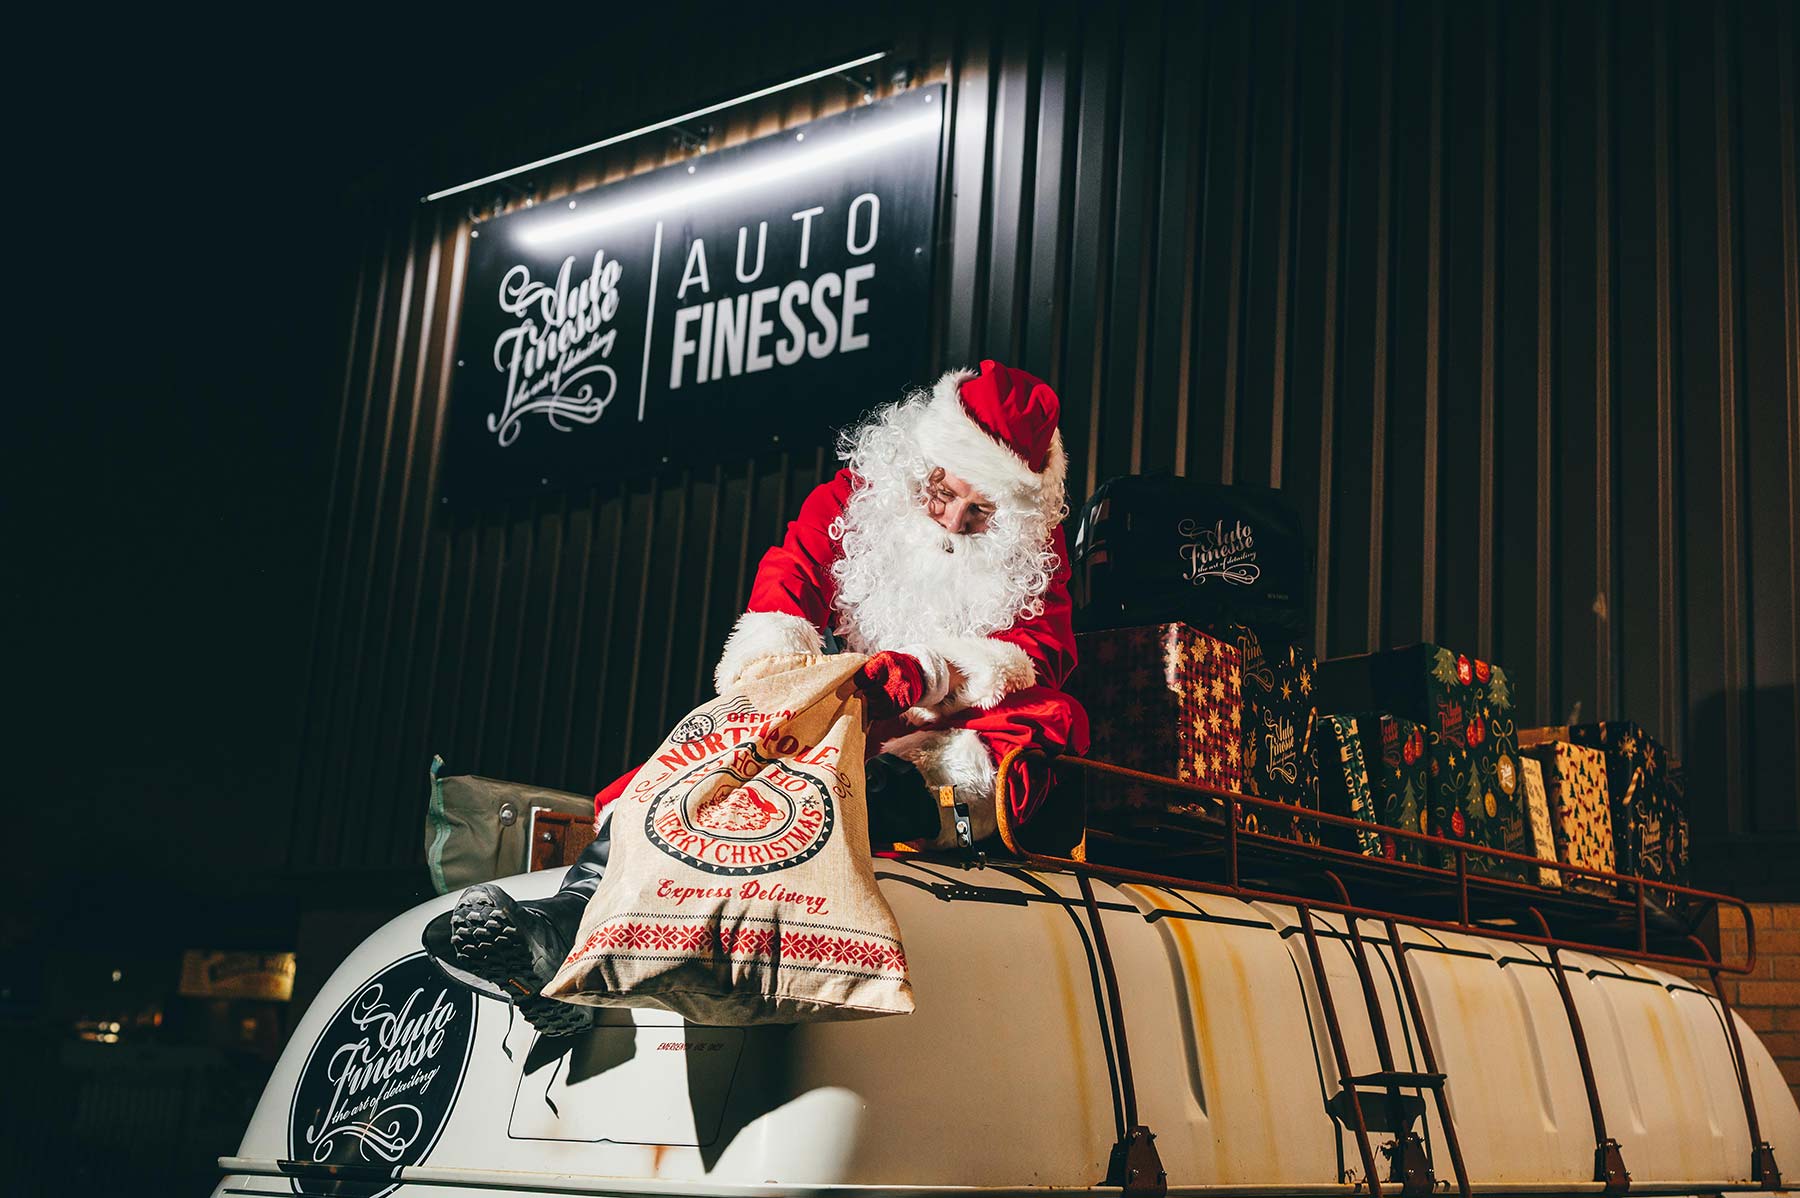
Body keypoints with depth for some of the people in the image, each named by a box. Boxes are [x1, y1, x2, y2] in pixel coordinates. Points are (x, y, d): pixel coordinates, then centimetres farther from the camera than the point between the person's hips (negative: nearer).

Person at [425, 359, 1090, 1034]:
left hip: (955, 731, -1)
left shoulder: (1035, 548, 6)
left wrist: (924, 671, -27)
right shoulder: (854, 499, 8)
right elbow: (790, 579, -6)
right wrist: (773, 654, -31)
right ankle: (571, 920, -50)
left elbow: (1043, 649, -9)